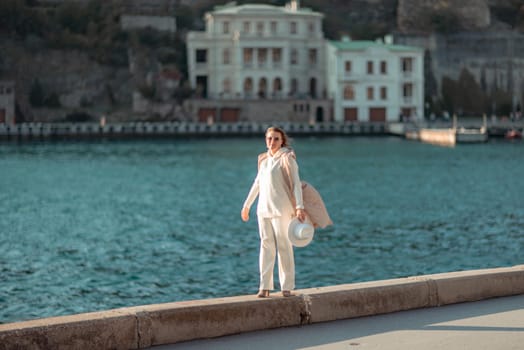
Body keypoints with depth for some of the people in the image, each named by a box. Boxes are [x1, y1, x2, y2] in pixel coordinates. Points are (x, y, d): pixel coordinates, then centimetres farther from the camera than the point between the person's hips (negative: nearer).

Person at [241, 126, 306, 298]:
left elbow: (296, 183, -14)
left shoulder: (287, 158, -6)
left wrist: (299, 207, -25)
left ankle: (287, 287, 4)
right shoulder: (264, 159, 13)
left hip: (281, 209, -6)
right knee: (266, 246, 5)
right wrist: (247, 205, 26)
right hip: (263, 209, 6)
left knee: (284, 246, -2)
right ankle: (265, 287, 7)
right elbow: (257, 184, 23)